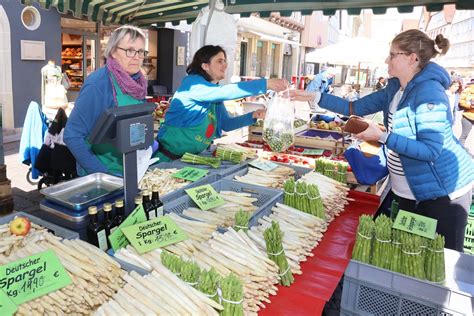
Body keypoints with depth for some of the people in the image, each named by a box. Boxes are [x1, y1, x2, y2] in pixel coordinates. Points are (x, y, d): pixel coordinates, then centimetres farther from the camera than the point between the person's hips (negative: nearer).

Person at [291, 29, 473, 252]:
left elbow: (431, 150, -27)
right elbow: (356, 108, 7)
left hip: (442, 192, -8)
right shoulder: (395, 88, 3)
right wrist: (314, 97, 1)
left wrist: (382, 137, -30)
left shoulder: (429, 93, -24)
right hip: (408, 191, 9)